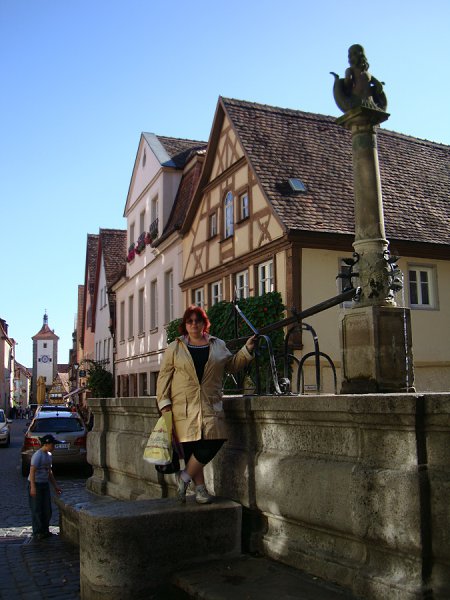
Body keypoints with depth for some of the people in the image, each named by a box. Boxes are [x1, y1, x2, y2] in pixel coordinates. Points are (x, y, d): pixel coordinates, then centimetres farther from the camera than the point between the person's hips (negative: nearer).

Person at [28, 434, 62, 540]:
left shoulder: (48, 455, 11)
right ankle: (37, 533, 6)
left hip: (45, 484, 9)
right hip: (36, 484, -8)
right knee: (37, 509, -2)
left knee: (47, 509, 11)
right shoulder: (38, 455, -16)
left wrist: (55, 486, 19)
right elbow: (32, 471, -21)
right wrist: (33, 487, -26)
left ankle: (45, 531, 22)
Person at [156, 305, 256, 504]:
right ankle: (200, 488, 12)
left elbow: (232, 365, 23)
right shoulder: (175, 348, 7)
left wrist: (246, 350, 9)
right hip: (184, 407, -2)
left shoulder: (218, 345, 14)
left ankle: (185, 477, 4)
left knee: (214, 440, -12)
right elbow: (164, 377, 5)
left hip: (210, 405, 2)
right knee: (190, 447, -3)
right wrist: (164, 403, -3)